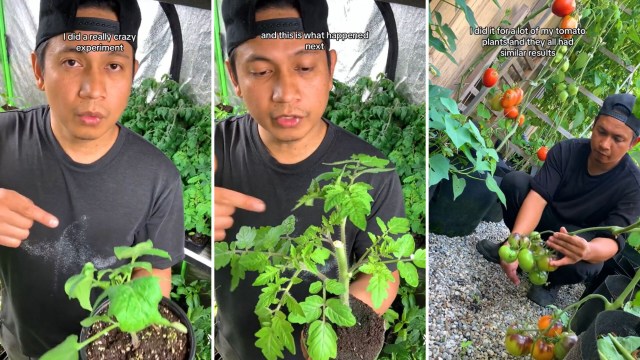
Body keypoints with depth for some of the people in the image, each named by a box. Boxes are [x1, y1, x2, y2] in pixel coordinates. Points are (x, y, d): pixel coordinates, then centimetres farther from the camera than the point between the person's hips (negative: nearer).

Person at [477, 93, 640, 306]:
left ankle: (553, 280, -1)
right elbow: (538, 195, -29)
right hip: (548, 221, 2)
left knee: (584, 266, -39)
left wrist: (587, 251, -58)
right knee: (515, 181, -23)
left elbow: (612, 241, -31)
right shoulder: (566, 150, -17)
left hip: (583, 239, -2)